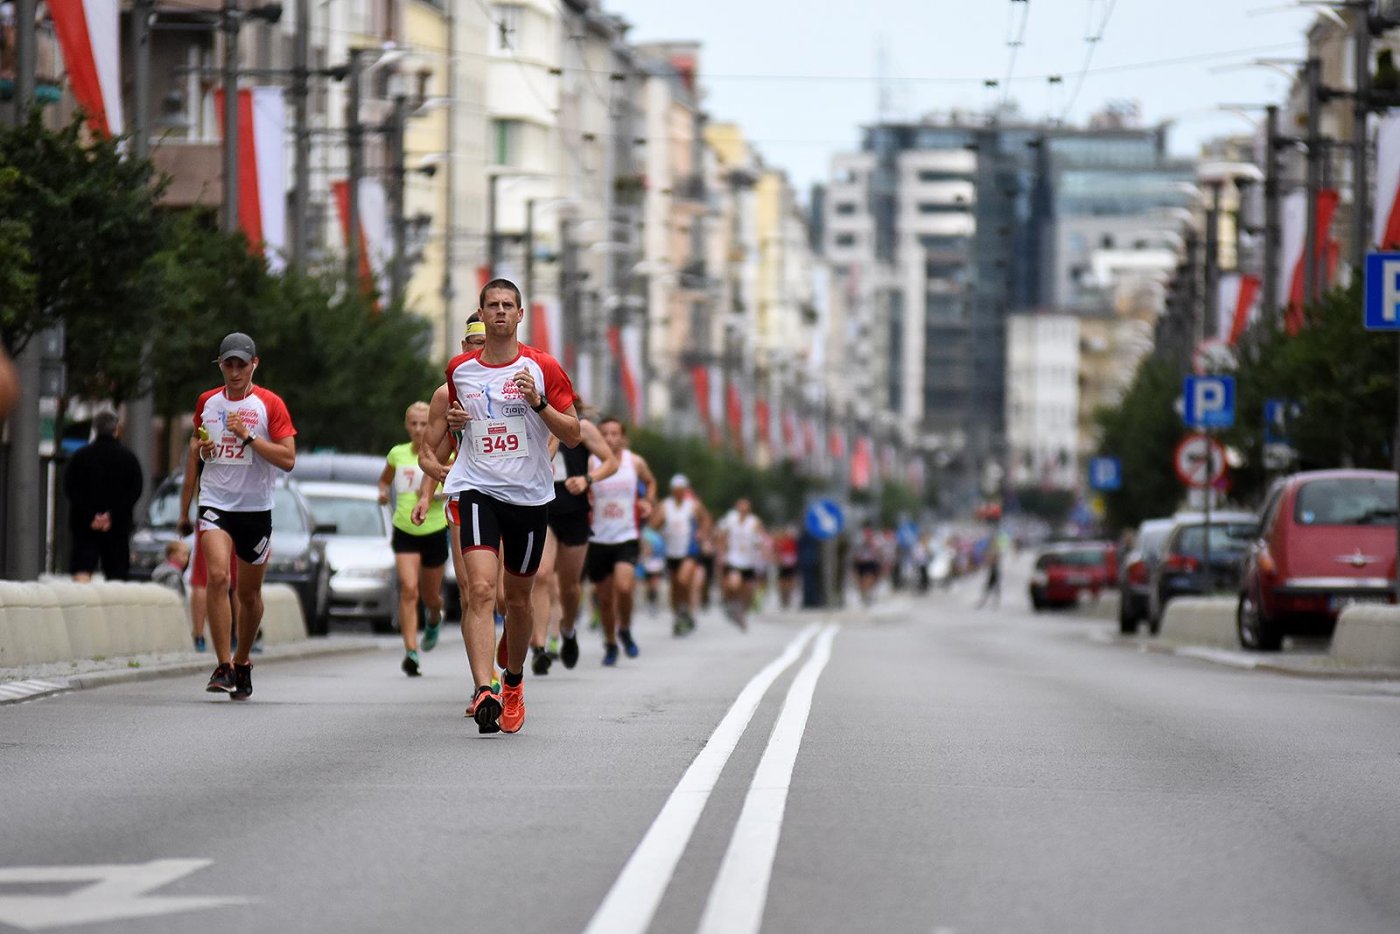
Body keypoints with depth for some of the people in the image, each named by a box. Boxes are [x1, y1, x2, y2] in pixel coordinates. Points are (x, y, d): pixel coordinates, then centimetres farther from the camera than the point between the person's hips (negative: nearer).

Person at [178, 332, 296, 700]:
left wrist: (248, 436, -17)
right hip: (215, 504, 1)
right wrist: (184, 508, 12)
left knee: (249, 592, 9)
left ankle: (242, 662, 30)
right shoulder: (207, 403, 9)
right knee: (217, 576, -20)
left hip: (256, 508, -1)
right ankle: (223, 667, -21)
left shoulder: (270, 404, -2)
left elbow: (288, 459, -9)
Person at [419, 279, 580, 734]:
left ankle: (513, 681, 38)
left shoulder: (543, 368, -2)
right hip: (475, 489, 0)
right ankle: (483, 691, -31)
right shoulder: (459, 370, 6)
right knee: (480, 589, -20)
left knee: (518, 599, 12)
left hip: (529, 496, 0)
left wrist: (538, 403, -17)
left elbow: (573, 435, -1)